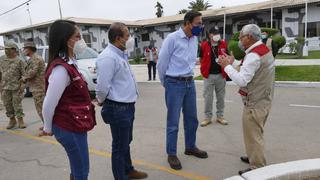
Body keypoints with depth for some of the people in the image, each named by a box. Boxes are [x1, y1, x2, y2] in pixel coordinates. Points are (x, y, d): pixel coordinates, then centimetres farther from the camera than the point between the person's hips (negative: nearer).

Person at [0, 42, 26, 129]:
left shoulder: (19, 61, -4)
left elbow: (23, 74, -6)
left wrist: (22, 85, -13)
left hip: (16, 87, -4)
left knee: (17, 104, -1)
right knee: (7, 104, 9)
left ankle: (20, 120, 9)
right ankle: (12, 120, 21)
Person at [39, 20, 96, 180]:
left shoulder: (68, 64, 7)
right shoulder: (61, 69, -23)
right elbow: (49, 105, -21)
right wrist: (48, 129, -5)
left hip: (75, 126, 8)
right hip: (70, 129, -8)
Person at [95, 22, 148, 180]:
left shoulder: (121, 54, 12)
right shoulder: (108, 57, -20)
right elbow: (102, 86, -24)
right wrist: (101, 101, -6)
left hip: (128, 106, 10)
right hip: (118, 109, -10)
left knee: (126, 142, 24)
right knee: (120, 146, 6)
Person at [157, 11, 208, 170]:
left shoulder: (195, 39, 8)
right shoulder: (172, 38, -13)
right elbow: (161, 63, -7)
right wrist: (165, 83, 4)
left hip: (190, 83, 7)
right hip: (174, 84, -7)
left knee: (192, 119, 16)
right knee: (173, 122, 2)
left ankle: (190, 147, 35)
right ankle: (171, 154, 18)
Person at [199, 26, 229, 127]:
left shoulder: (223, 44, 2)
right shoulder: (204, 45, -4)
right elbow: (201, 59, 6)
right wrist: (204, 70, -2)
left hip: (221, 75, 2)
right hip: (208, 76, -2)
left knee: (220, 97, 11)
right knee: (207, 97, 4)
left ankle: (220, 116, 25)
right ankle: (207, 117, 16)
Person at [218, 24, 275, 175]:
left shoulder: (253, 55, -23)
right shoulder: (263, 49, 10)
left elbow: (241, 80, -26)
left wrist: (227, 66, -16)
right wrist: (232, 63, 8)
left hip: (254, 103, -10)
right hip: (263, 100, 10)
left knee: (253, 135, 2)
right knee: (256, 133, 23)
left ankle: (257, 168, 16)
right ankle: (254, 157, 40)